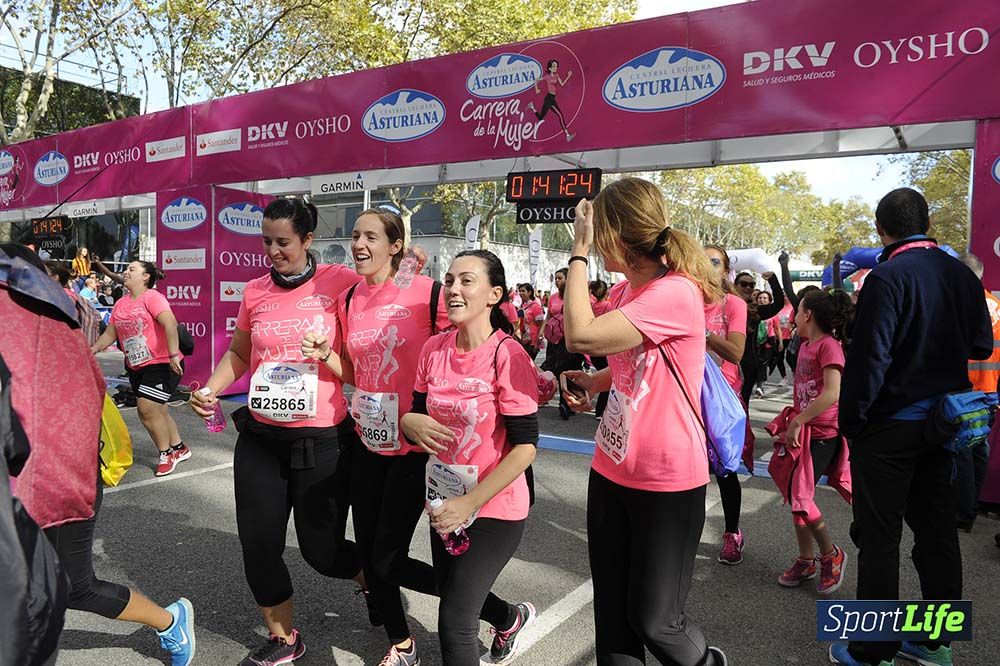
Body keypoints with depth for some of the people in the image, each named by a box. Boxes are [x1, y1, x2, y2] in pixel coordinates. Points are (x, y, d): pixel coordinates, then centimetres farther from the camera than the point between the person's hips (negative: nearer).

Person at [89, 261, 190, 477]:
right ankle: (179, 447, 30)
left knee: (147, 407, -14)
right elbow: (110, 333, 16)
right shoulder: (121, 304, 11)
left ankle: (166, 454, 3)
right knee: (157, 411, 14)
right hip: (136, 366, 8)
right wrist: (93, 349, 0)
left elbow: (170, 323, -26)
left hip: (162, 364, -8)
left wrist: (173, 354, -32)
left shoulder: (152, 297, -13)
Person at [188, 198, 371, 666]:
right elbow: (238, 352, 18)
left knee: (321, 549, 5)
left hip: (322, 442, -4)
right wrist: (210, 389, 2)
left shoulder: (340, 282, -7)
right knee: (259, 544, 9)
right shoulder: (254, 292, 4)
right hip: (260, 439, 4)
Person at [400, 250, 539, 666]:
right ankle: (512, 619, 57)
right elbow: (417, 415, 7)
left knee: (454, 622, -7)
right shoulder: (434, 349, -3)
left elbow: (525, 446, -20)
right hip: (444, 502, 7)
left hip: (495, 508, -6)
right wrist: (411, 424, -17)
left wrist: (469, 504, -23)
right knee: (451, 591, 27)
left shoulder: (508, 356, -21)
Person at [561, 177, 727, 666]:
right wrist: (592, 383, 3)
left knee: (652, 619, 9)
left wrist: (579, 251, -20)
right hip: (611, 471, 8)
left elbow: (581, 336, -31)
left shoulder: (676, 294, -22)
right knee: (611, 611, 16)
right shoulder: (622, 293, 6)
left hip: (667, 483, -8)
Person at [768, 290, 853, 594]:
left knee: (799, 496, -9)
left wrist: (797, 422, -22)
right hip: (800, 430, 8)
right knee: (796, 496, 11)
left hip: (822, 433, -8)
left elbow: (832, 393, -25)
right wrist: (792, 422, 9)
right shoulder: (805, 344, 11)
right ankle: (805, 560, 25)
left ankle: (832, 555, 14)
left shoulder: (828, 345, -15)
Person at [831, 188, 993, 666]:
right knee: (937, 532, 16)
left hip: (890, 425, -7)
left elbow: (868, 358, -20)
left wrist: (850, 420, -11)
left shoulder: (887, 277, -17)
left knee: (879, 539, 2)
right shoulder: (962, 275, 3)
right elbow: (981, 346, 10)